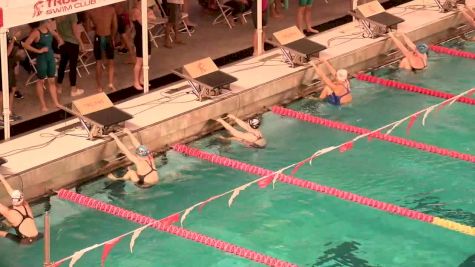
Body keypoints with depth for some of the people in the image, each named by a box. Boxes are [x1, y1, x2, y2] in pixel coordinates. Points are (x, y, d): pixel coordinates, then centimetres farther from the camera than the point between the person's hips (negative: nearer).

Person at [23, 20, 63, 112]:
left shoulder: (48, 27, 0)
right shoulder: (36, 32, -20)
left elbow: (55, 34, 23)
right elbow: (26, 45, -27)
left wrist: (59, 39, 2)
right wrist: (39, 51, -23)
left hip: (50, 56, 7)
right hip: (42, 58, -6)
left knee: (52, 81, 13)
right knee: (41, 81, 9)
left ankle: (56, 103, 20)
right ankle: (43, 105, 19)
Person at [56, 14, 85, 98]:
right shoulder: (71, 14, -18)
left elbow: (57, 29, 10)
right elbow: (75, 31, -16)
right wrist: (81, 43, -7)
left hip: (62, 42, 7)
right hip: (72, 42, -7)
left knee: (62, 64, 16)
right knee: (73, 65, 0)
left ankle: (59, 87, 23)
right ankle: (73, 90, 5)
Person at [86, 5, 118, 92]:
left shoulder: (91, 11, -3)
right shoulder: (111, 9, -2)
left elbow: (88, 29, 2)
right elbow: (115, 27, 2)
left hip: (98, 38, 0)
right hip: (108, 38, 0)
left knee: (99, 63, 12)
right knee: (110, 62, 17)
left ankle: (100, 87, 15)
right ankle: (111, 83, 3)